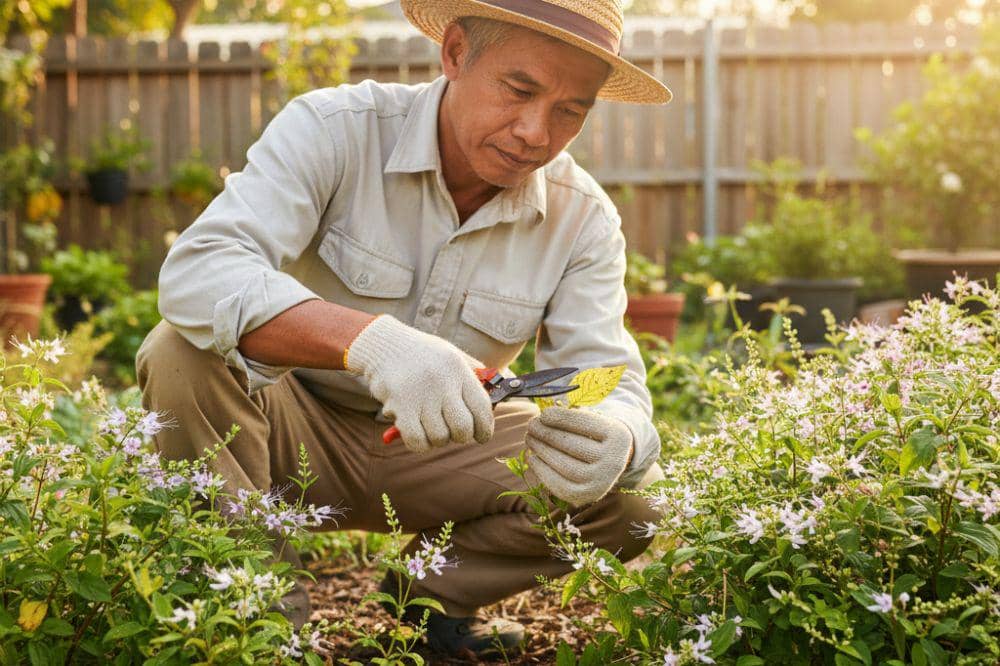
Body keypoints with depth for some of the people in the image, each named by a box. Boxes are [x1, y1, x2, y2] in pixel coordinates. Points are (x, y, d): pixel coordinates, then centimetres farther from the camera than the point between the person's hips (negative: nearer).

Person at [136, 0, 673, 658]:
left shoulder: (585, 220, -9)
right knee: (184, 357, -32)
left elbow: (613, 385, -14)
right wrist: (370, 340, -54)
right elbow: (196, 271, -36)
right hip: (297, 419, -3)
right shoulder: (333, 129, -21)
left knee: (639, 494, -16)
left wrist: (614, 438, -42)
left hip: (441, 449, 3)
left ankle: (433, 590, 8)